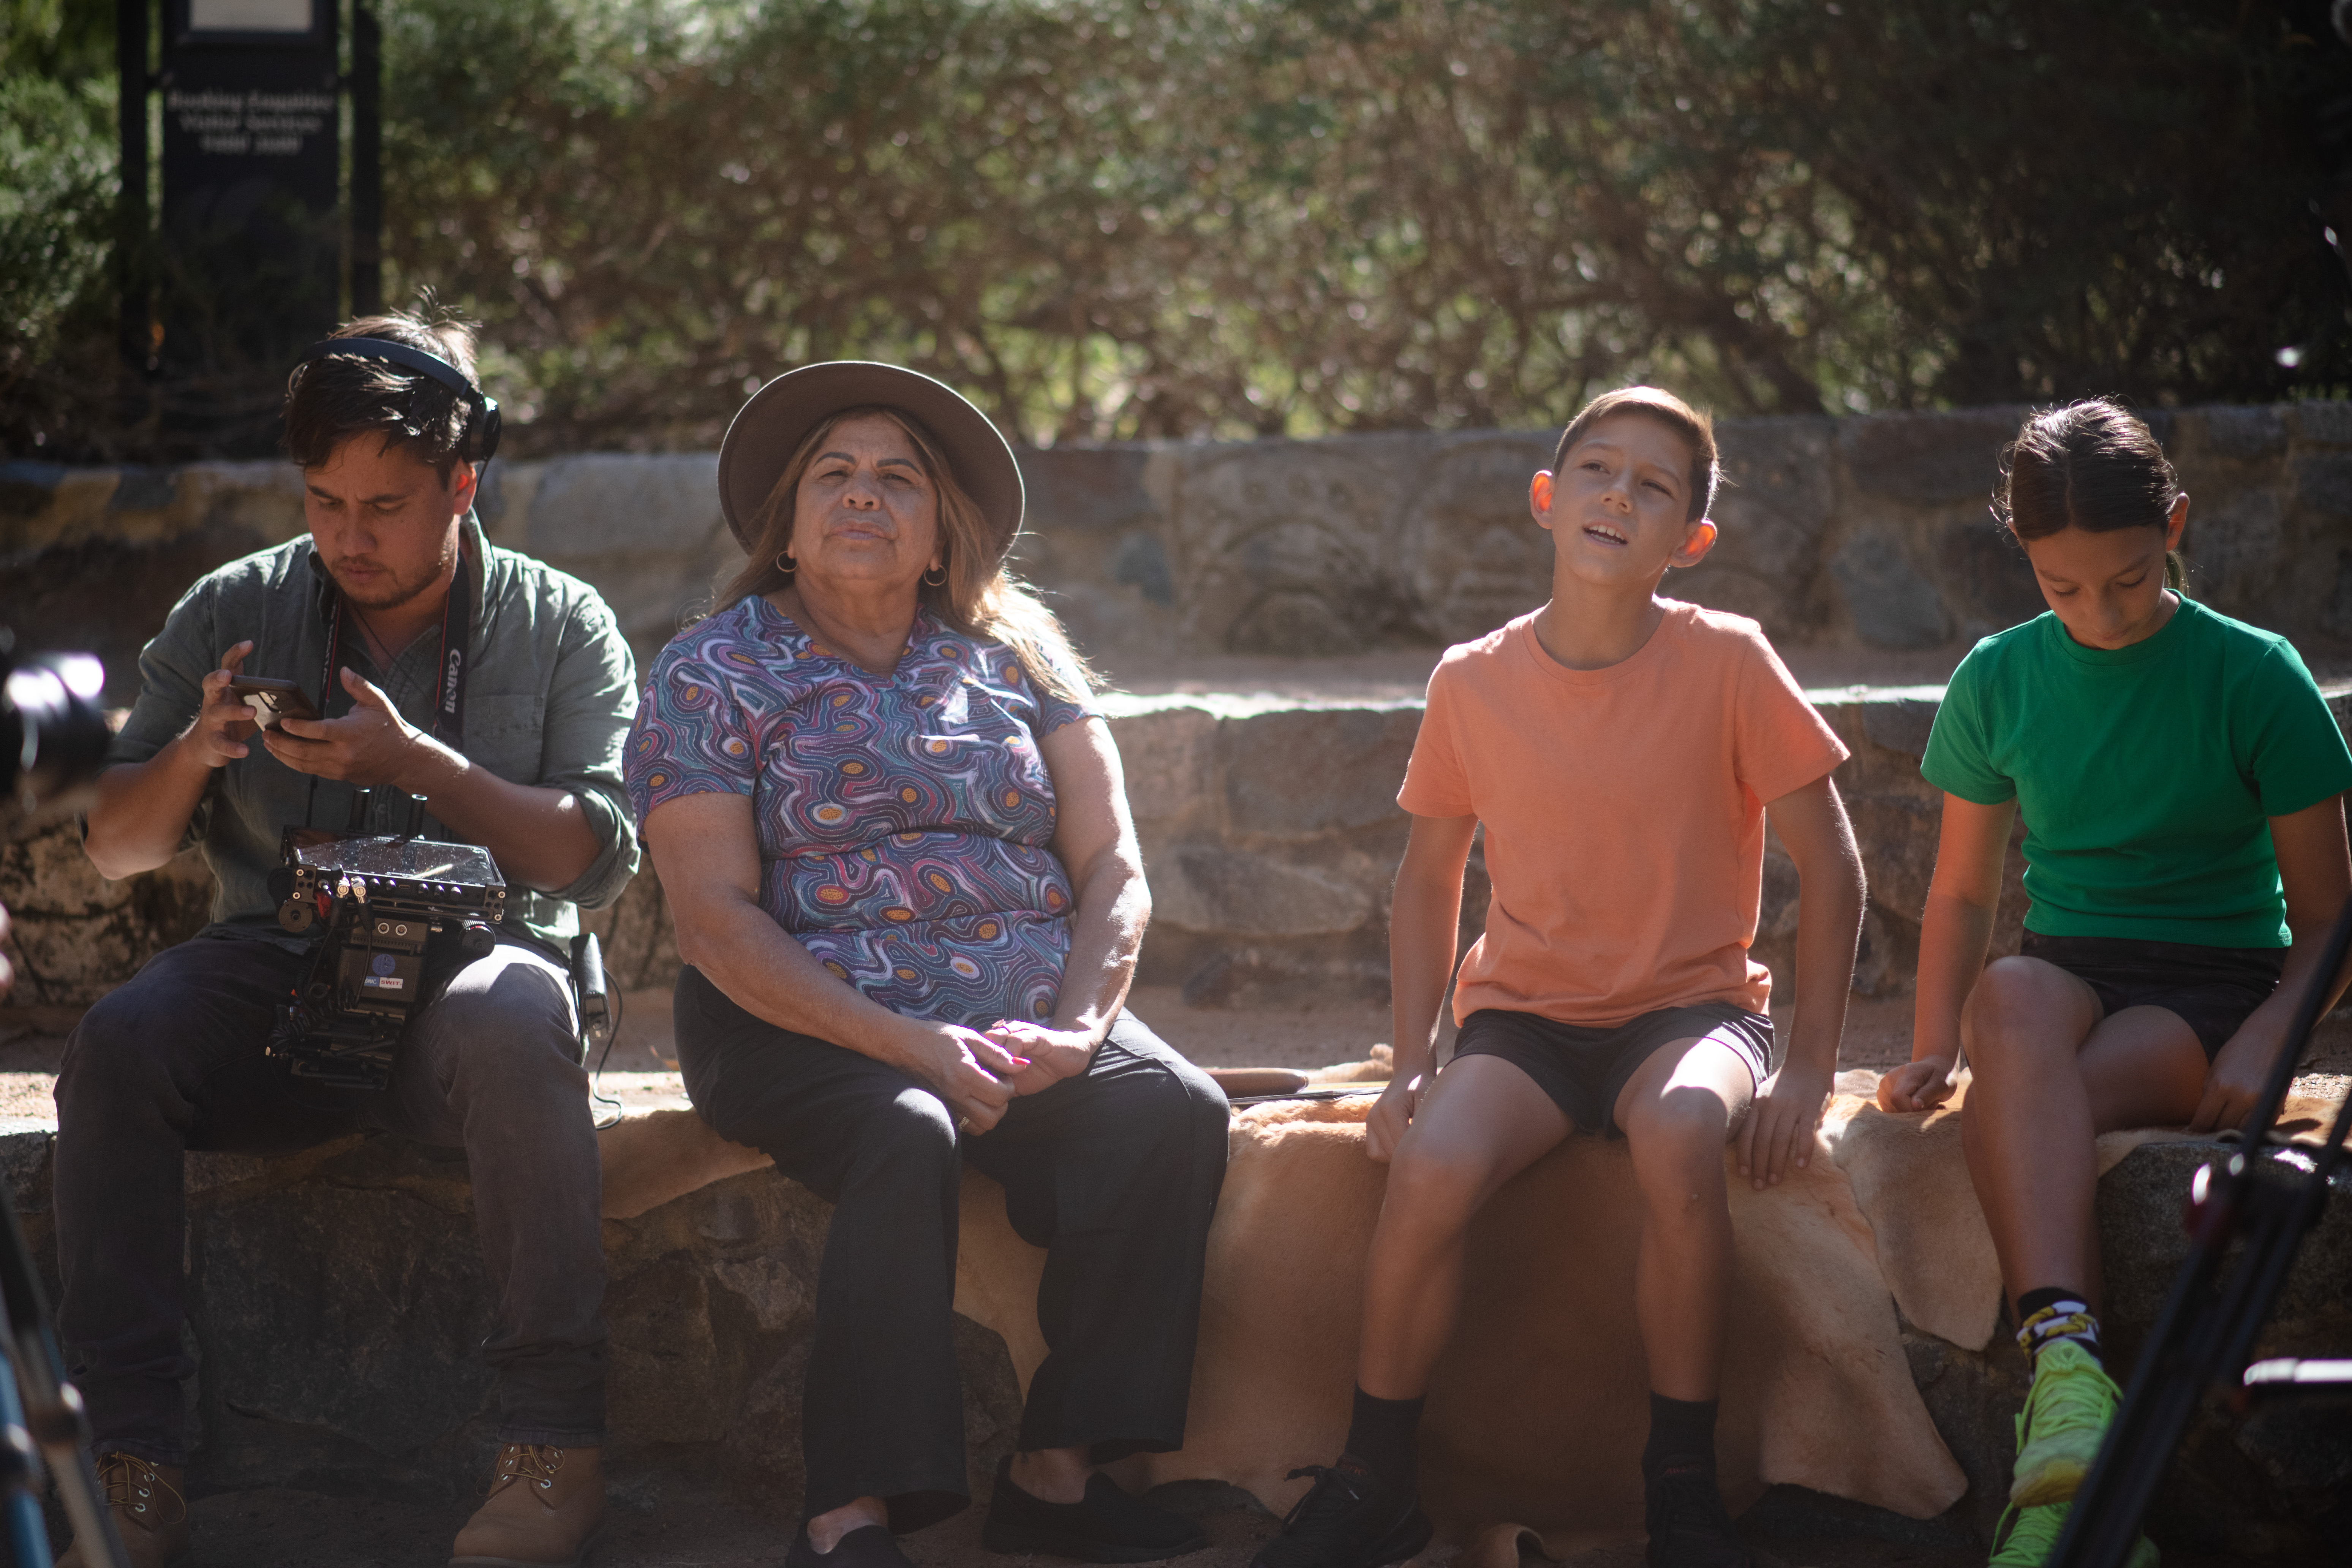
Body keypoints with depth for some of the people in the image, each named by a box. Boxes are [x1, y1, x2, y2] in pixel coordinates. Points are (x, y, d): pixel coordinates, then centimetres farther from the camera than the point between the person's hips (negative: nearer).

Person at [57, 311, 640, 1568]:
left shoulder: (562, 628, 7)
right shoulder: (230, 613, 12)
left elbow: (598, 859, -4)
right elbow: (116, 849, 13)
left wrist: (417, 765, -14)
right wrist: (192, 754, -9)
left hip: (470, 959, -2)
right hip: (270, 974, 2)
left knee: (508, 1026, -38)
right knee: (118, 1040, -30)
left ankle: (554, 1448, -31)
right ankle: (131, 1459, -28)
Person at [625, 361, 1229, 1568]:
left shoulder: (1013, 655, 14)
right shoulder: (711, 676, 3)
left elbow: (1113, 867, 9)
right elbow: (717, 921, -7)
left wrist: (1074, 1025, -12)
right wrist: (911, 1045, -19)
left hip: (1023, 1023, 4)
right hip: (800, 1022, -4)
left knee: (1173, 1111, -25)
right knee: (905, 1138, -35)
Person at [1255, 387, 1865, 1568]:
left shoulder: (1728, 664, -8)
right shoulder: (1473, 683, -2)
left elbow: (1830, 870, -3)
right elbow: (1430, 875, 12)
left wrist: (1807, 1073, -9)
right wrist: (1412, 1063, 2)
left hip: (1689, 1007, -2)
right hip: (1524, 1014, 2)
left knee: (1679, 1137, -37)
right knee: (1431, 1165, -30)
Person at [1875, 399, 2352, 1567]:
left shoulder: (2254, 677, -1)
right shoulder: (1999, 679, 9)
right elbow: (1963, 892, 20)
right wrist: (1932, 1048, 5)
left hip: (2212, 988, -2)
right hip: (2065, 972, 2)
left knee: (2005, 1112, -35)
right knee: (2012, 1001, -38)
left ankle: (2052, 1473, -36)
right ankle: (2069, 1366, -56)